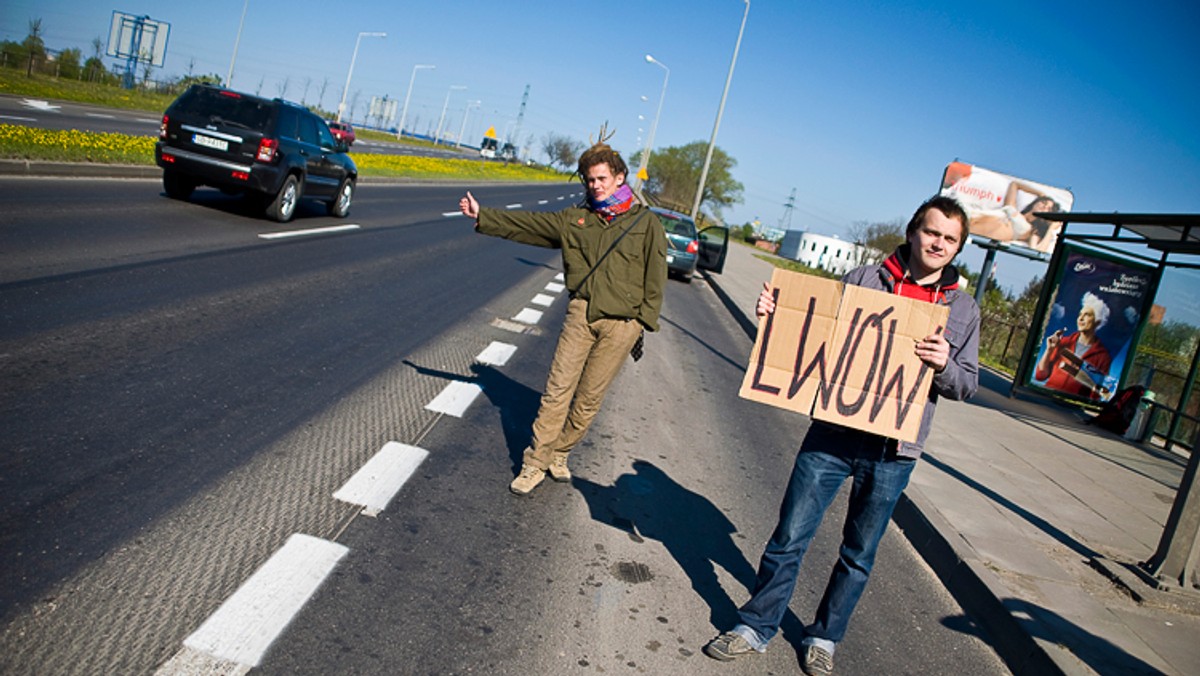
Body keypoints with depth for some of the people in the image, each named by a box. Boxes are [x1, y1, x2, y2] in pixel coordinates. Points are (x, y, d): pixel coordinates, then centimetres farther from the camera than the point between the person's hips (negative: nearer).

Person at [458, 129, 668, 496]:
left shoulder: (645, 222, 3)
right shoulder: (575, 218, 11)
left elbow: (655, 277, 2)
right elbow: (525, 223, 10)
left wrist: (644, 322, -4)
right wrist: (482, 216, 4)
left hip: (622, 322, -2)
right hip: (583, 313, 2)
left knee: (589, 398, 5)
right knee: (558, 388, -3)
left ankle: (559, 453, 24)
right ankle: (535, 462, 5)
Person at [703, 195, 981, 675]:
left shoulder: (964, 309, 7)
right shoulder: (861, 280, 2)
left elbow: (968, 383, 8)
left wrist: (945, 365, -14)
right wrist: (775, 315, -11)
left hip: (893, 452, 1)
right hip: (832, 435, -1)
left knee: (859, 555, 15)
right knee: (790, 538, 5)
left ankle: (824, 637, 34)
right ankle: (755, 627, 22)